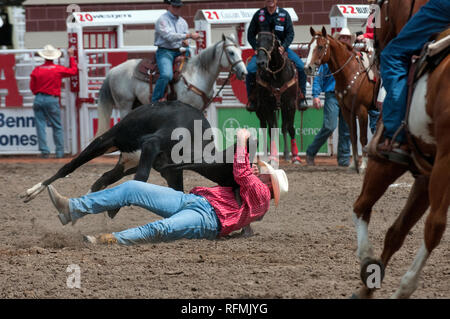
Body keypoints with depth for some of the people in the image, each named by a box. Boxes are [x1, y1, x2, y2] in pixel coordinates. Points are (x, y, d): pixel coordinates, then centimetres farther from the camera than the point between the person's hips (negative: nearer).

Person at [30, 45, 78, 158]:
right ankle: (59, 152, 6)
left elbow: (32, 87, 4)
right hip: (52, 99, -1)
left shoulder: (37, 70, 0)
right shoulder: (58, 69, -3)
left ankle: (44, 150, -3)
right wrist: (71, 57, 22)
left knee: (40, 125, 3)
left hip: (38, 99, 1)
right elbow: (73, 71, 11)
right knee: (57, 127, 8)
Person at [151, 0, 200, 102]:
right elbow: (169, 36, -20)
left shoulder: (183, 22, 16)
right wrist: (189, 35, -25)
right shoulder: (162, 20, -7)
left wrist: (185, 42, -3)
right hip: (165, 52, -8)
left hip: (178, 52, 8)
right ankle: (154, 102, -24)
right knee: (166, 75, -32)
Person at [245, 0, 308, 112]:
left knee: (301, 67, -19)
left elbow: (290, 34, 0)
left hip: (281, 47, 0)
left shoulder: (284, 14, 3)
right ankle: (251, 99, -8)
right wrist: (257, 48, -8)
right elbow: (250, 34, 7)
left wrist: (283, 47, -16)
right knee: (250, 69, -25)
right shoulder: (258, 15, 4)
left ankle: (302, 97, -6)